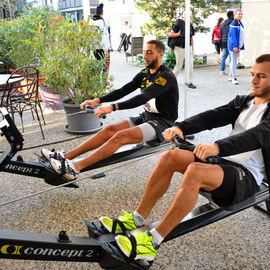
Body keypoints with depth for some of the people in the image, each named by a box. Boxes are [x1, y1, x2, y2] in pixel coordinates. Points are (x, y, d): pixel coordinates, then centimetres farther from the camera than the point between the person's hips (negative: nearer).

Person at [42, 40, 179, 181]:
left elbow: (142, 98, -30)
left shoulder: (166, 77, -17)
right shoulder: (144, 74, 10)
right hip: (145, 117, 8)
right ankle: (66, 156, -13)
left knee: (120, 136, -27)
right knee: (110, 130, -11)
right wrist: (97, 100, -8)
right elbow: (123, 91, 4)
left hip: (161, 123, -8)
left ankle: (75, 167, -33)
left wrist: (113, 107, -38)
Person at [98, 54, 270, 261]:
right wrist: (181, 127, -17)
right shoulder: (242, 102, 16)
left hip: (247, 175, -7)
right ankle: (137, 219, -11)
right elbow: (213, 116, 2)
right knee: (170, 156, -15)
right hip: (223, 161, 7)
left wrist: (218, 147, -43)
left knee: (195, 171, -36)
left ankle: (152, 242, -31)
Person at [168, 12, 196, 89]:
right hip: (179, 48, -5)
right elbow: (171, 34, -7)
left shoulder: (191, 26, 10)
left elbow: (192, 38, 15)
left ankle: (190, 82, 4)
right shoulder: (178, 23, -6)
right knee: (179, 65, 0)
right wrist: (179, 34, -14)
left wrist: (192, 49, 13)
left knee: (190, 65, -3)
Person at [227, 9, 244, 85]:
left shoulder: (240, 23, 14)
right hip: (234, 45, -9)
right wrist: (235, 46, -25)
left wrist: (241, 46, 16)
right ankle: (234, 78, -4)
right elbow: (233, 35, -20)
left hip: (239, 45, 9)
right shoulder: (234, 23, -14)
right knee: (233, 61, -7)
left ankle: (230, 76, 21)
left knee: (234, 61, 13)